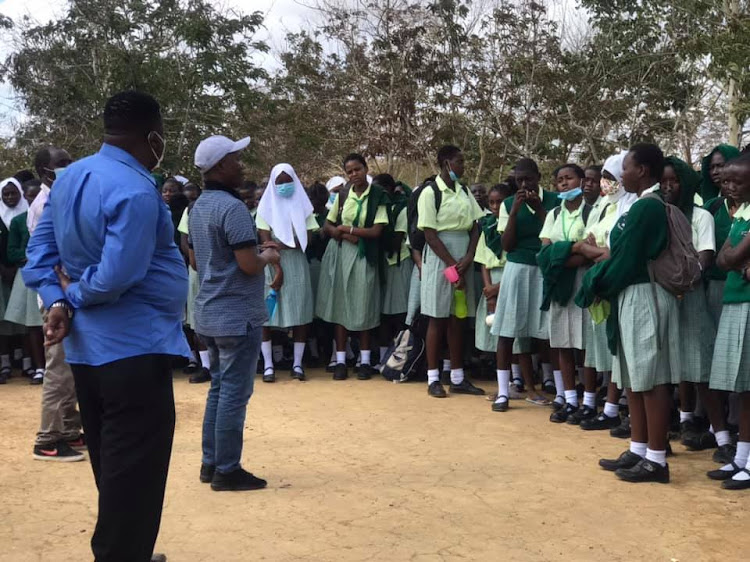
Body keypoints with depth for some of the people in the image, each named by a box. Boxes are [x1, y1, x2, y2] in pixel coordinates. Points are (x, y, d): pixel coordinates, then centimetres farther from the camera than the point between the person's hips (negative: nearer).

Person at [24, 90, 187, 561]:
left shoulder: (69, 177, 10)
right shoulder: (136, 191, -20)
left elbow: (40, 250, 9)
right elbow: (116, 278, -26)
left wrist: (58, 301, -5)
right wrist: (75, 297, -8)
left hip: (87, 349, 10)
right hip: (135, 351, -10)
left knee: (112, 471, 22)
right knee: (135, 479, 1)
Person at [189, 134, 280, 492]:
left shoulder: (198, 207, 11)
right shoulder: (233, 208, -18)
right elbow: (249, 265, -23)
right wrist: (267, 256, -3)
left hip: (209, 312, 9)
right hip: (237, 315, -9)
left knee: (219, 387, 16)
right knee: (235, 392, -1)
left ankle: (210, 463, 22)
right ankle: (227, 470, 6)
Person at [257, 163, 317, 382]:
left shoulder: (303, 206, 7)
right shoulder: (266, 206, 3)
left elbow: (306, 239, -2)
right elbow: (265, 240, -5)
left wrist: (282, 245, -16)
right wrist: (277, 269, -14)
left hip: (297, 264, 1)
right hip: (271, 265, -1)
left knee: (300, 313, -1)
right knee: (266, 313, -4)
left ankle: (297, 363, 5)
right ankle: (268, 365, 1)